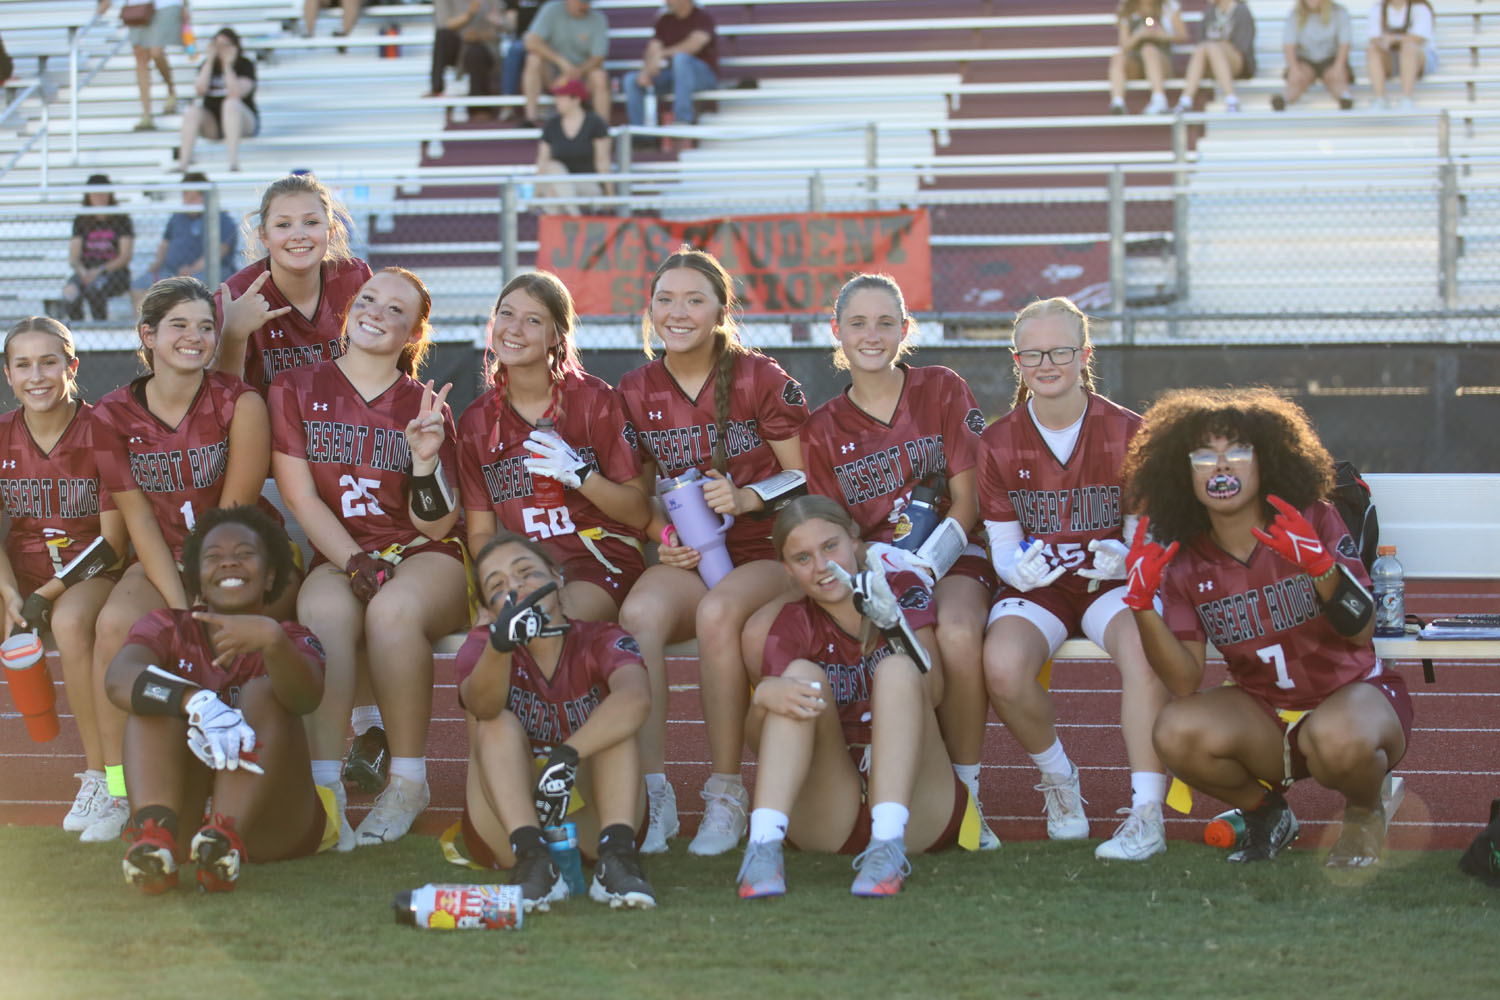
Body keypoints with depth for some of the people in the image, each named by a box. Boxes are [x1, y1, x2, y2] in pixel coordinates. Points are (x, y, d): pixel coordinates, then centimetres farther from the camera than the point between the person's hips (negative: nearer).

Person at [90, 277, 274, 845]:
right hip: (161, 562, 2)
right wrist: (180, 606, -18)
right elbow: (139, 519, -6)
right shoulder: (113, 416, -3)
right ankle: (120, 787, -23)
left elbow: (233, 514, -11)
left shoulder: (238, 404, -10)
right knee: (115, 623, -30)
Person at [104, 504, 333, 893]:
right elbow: (119, 679, -16)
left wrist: (271, 638, -44)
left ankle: (227, 837, -46)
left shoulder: (293, 641, 6)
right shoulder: (169, 629, 10)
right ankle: (154, 834, -44)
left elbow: (307, 697, -21)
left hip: (271, 828, -1)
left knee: (263, 694, -19)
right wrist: (198, 703, -36)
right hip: (184, 810, 1)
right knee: (159, 700, -16)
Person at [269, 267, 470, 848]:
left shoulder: (423, 407, 6)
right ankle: (323, 789, -42)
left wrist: (427, 458, -18)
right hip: (337, 557, 1)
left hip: (425, 559, -1)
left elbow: (434, 524, 1)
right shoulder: (297, 390, 7)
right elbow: (300, 498, 0)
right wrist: (357, 565, -13)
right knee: (324, 612, -35)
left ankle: (407, 783, -22)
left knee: (393, 610, -36)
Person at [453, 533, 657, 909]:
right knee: (497, 723, -20)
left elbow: (636, 698, -27)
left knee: (615, 723, -20)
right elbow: (481, 704, -26)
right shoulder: (482, 645, 0)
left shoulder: (599, 642, -3)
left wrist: (567, 757, -43)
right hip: (507, 831, 0)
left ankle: (616, 857, -39)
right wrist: (500, 642, -48)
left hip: (590, 823, 0)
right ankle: (532, 858, -41)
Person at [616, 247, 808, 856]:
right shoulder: (635, 392, 10)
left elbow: (808, 475, 2)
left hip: (765, 556, -3)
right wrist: (662, 537, -2)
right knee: (639, 614, -33)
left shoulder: (760, 380, -1)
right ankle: (651, 792, -35)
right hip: (685, 560, 3)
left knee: (717, 614, -38)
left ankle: (726, 795, -25)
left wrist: (748, 498, -16)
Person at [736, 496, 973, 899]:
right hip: (829, 819, 1)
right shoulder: (795, 625, 6)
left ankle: (889, 843, -40)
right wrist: (764, 697, -30)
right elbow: (759, 743, -7)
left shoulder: (902, 591, 6)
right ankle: (763, 845, -36)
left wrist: (893, 622, -27)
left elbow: (932, 695, -11)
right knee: (804, 674, -18)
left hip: (917, 807, -1)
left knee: (897, 669, -21)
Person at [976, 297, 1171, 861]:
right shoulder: (999, 443, 3)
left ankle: (1147, 814, -33)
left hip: (1110, 581, -1)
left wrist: (1123, 557, -24)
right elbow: (1002, 542, 4)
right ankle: (1057, 778, -2)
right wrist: (1017, 565, -22)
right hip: (1037, 584, 1)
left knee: (1146, 650, -38)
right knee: (1002, 667, -33)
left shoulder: (1126, 433, -1)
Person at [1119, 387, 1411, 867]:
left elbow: (1361, 632, -19)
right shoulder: (1184, 564, -4)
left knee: (1337, 739, -39)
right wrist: (1142, 604, -26)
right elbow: (1185, 683, -13)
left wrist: (1321, 566, -37)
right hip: (1264, 716, 3)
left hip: (1355, 692, -3)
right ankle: (1266, 815, 4)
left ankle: (1366, 810, 0)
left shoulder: (1313, 524, -10)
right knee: (1176, 733, -27)